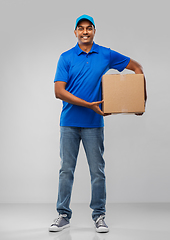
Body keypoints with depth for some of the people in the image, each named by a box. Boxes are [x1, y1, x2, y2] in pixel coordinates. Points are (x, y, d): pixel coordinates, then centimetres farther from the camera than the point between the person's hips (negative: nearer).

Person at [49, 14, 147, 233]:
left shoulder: (106, 55, 3)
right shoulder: (66, 58, 0)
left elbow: (135, 66, 13)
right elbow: (59, 92, -9)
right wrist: (88, 105, -16)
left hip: (94, 124, 0)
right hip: (69, 122, 0)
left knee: (97, 171, 4)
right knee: (66, 170, 5)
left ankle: (99, 216, 17)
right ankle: (63, 215, 16)